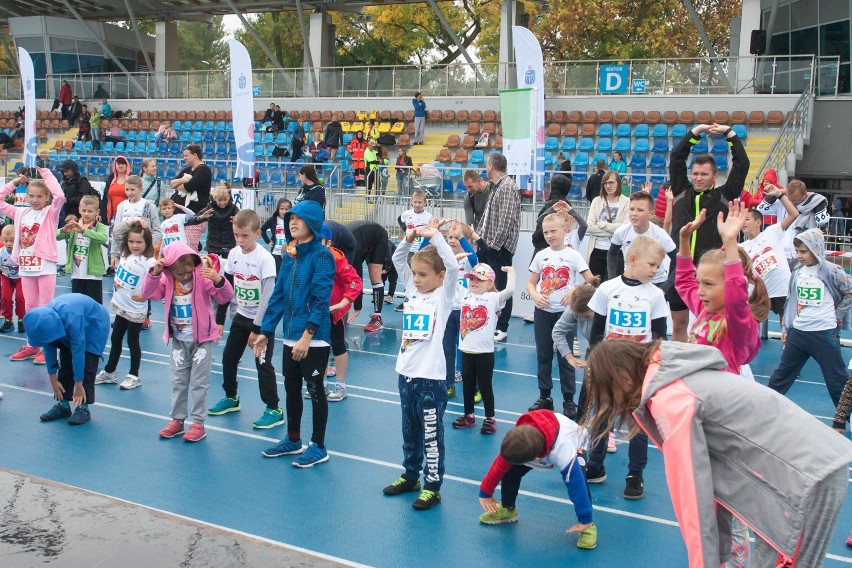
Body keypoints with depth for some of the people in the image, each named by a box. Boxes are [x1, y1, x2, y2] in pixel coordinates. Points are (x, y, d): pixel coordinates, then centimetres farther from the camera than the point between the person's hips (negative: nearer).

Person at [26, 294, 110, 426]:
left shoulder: (72, 319, -42)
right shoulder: (43, 319, -22)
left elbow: (78, 352, -35)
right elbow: (48, 348, -11)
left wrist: (79, 385, -28)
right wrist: (53, 380, -6)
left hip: (94, 325, -6)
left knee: (86, 365, -15)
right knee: (65, 363, 0)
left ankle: (83, 408, -9)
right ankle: (63, 404, 9)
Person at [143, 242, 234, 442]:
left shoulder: (203, 277, -17)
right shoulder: (167, 280, -4)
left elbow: (226, 297, -20)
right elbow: (148, 293, -10)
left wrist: (219, 280, -40)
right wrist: (154, 274, -25)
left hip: (202, 339, -4)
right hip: (178, 340, 4)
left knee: (199, 383, 2)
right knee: (178, 381, 14)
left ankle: (198, 423, 9)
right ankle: (177, 420, 25)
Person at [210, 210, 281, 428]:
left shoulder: (265, 259, -20)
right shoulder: (234, 254, -1)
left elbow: (267, 297, -19)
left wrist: (257, 328, -17)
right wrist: (220, 320, 6)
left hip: (262, 319, -7)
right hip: (240, 316, 7)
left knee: (263, 363, -7)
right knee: (229, 357, 13)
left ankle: (274, 410, 3)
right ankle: (231, 398, 33)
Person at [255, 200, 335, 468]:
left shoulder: (321, 255, -13)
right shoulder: (290, 256, 9)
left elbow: (321, 298, -19)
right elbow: (278, 295, 12)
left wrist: (307, 335, -25)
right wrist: (265, 331, 9)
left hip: (314, 338, -7)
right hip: (291, 337, 7)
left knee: (315, 390, 5)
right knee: (291, 388, 17)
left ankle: (319, 447, 18)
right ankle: (293, 440, 34)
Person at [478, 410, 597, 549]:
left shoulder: (563, 452, -48)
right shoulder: (518, 440, -36)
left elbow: (577, 485, -43)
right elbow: (500, 465, -21)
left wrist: (585, 520, -37)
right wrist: (485, 492, -11)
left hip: (575, 446, -4)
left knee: (576, 480, -32)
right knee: (510, 471, -12)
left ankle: (588, 524, -14)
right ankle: (507, 509, 14)